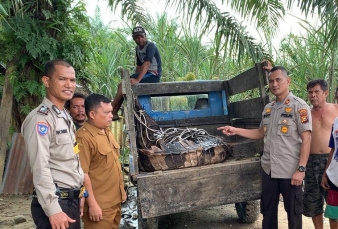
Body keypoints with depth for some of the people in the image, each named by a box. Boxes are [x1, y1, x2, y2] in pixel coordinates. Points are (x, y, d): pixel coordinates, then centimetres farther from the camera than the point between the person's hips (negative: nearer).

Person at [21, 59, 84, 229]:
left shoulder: (65, 117, 14)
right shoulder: (40, 118, -15)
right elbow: (40, 168, -21)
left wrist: (79, 193, 17)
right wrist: (53, 210, -24)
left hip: (72, 199, 9)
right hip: (56, 202, -9)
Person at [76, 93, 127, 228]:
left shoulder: (107, 132, 9)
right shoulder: (84, 137, -19)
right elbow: (82, 174, -20)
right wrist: (92, 204, -19)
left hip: (115, 201, 9)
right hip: (99, 205, -8)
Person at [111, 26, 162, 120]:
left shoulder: (150, 46, -13)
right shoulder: (137, 48, 14)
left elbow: (147, 63, -26)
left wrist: (137, 80, -35)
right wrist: (134, 77, -2)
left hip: (153, 75, -9)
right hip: (145, 74, 9)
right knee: (121, 85, -1)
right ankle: (114, 114, -4)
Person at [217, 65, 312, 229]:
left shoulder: (299, 106, -9)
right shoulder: (268, 108, 10)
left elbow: (306, 138, -12)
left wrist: (301, 169, -18)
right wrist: (235, 131, 9)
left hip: (290, 171, -6)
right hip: (268, 169, 6)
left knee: (293, 213, 9)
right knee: (268, 211, 16)